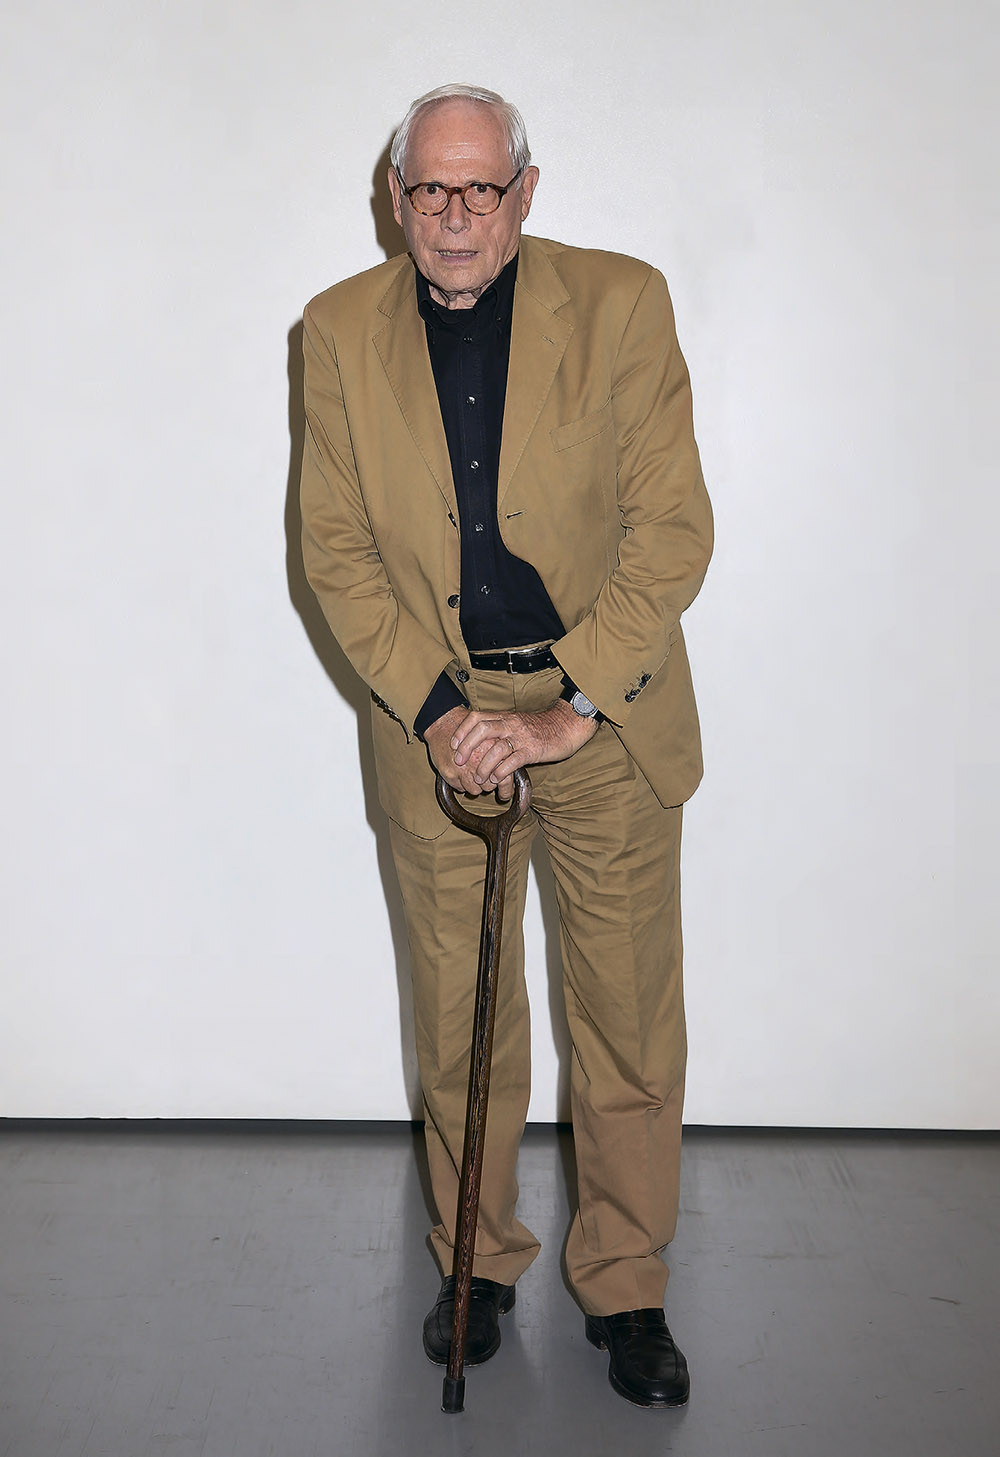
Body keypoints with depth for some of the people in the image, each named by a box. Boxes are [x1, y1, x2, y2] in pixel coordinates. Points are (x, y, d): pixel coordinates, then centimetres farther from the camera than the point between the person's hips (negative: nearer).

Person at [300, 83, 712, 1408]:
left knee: (632, 1023, 6)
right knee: (459, 1018, 12)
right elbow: (337, 549, -2)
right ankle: (477, 1261, 33)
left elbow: (673, 527, -11)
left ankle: (624, 1288, 25)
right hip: (438, 716, 2)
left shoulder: (621, 304, -8)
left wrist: (573, 708, -17)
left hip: (606, 712, -1)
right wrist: (436, 711, -12)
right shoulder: (342, 332, -2)